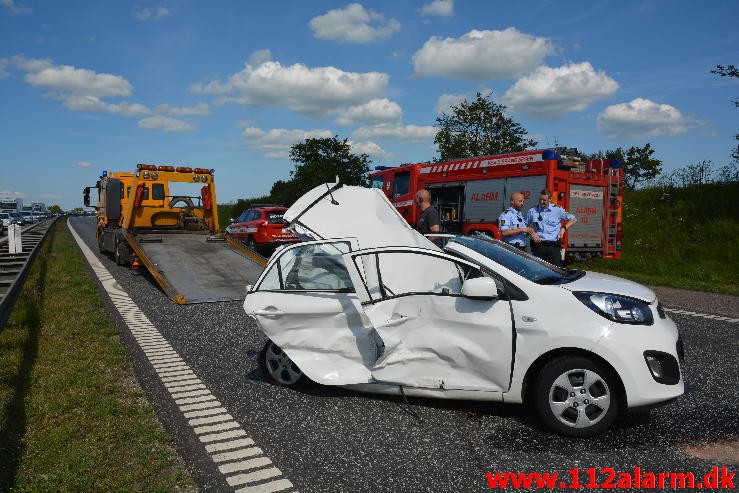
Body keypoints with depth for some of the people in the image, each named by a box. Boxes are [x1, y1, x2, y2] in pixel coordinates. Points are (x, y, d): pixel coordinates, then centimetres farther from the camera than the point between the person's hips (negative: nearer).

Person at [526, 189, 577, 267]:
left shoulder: (557, 209, 5)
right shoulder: (532, 211, 7)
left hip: (554, 246, 0)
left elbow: (574, 219, 12)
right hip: (538, 245, 1)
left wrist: (564, 228, 0)